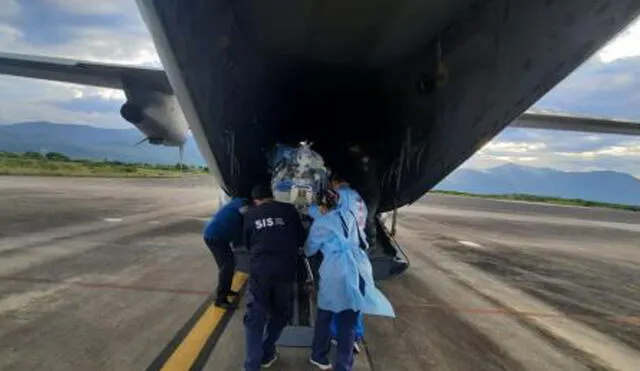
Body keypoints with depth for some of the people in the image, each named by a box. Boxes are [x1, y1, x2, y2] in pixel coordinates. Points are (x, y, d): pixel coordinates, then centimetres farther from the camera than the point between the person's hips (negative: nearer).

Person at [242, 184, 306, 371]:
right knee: (281, 313, 20)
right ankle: (266, 353, 26)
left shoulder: (250, 214, 7)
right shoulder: (289, 210, 4)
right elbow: (302, 239, 11)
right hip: (285, 269, 0)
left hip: (259, 269, 1)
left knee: (255, 317, 9)